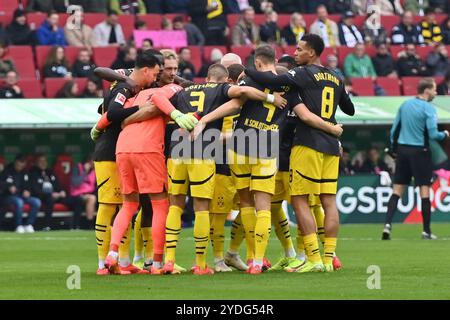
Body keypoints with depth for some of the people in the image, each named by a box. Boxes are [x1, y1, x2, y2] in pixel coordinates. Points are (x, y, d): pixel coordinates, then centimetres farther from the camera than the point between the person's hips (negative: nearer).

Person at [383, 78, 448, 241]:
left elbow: (394, 129, 11)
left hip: (402, 149, 5)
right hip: (419, 152, -5)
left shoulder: (405, 105, 8)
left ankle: (388, 224, -7)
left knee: (397, 189, 6)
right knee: (424, 190, 1)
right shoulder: (428, 108, -10)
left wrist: (394, 148, 20)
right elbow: (433, 134, -16)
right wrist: (445, 135, 4)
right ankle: (426, 231, 3)